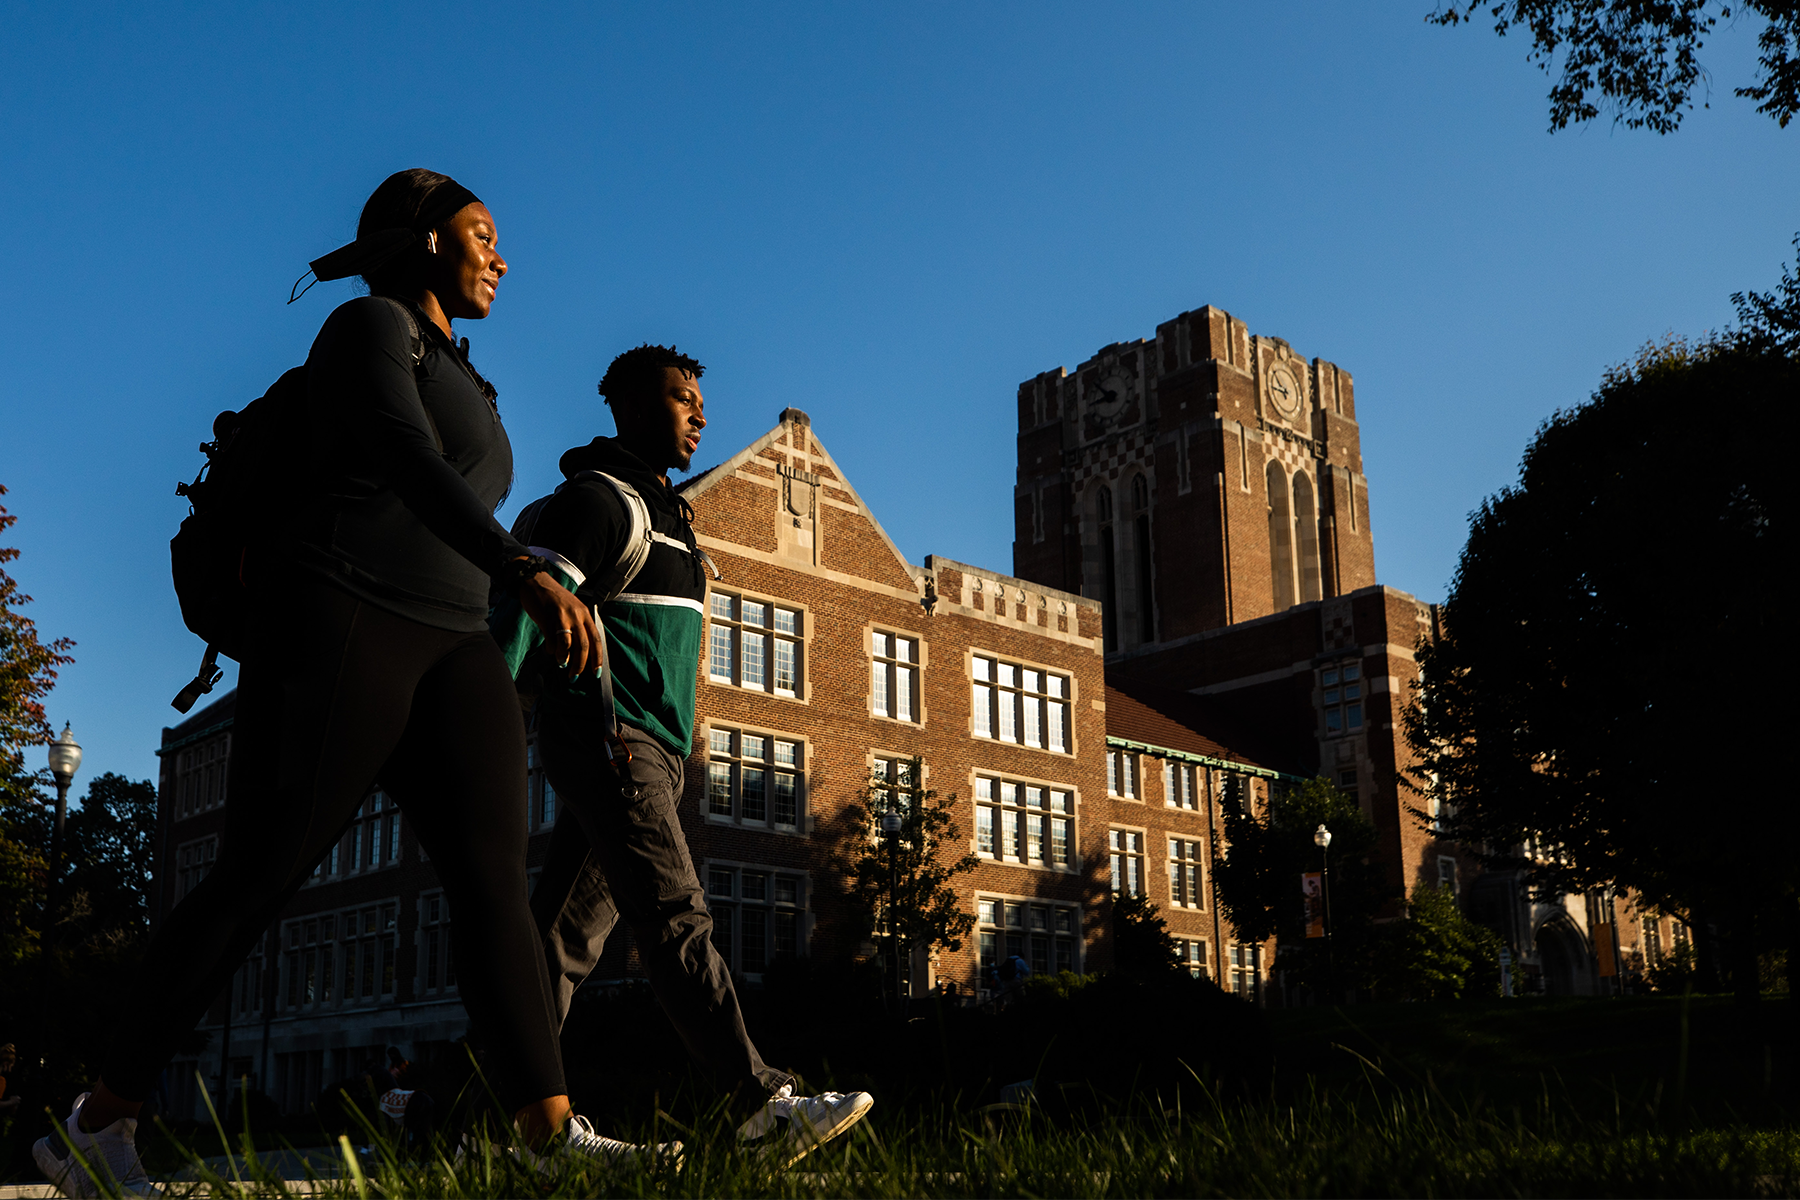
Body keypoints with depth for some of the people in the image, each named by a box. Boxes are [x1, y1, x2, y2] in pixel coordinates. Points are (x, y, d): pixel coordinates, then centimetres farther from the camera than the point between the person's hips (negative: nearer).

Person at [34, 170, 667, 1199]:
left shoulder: (460, 379, 28)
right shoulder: (372, 324, 0)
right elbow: (410, 464, -18)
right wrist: (527, 572, -32)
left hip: (453, 648, 8)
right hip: (345, 619, -8)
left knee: (495, 876, -9)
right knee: (261, 876, -9)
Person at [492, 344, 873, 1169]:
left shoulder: (662, 511, 25)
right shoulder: (596, 497, -4)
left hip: (651, 747, 9)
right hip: (608, 732, -9)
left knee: (571, 927, 4)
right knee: (676, 915, -15)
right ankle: (764, 1107, -20)